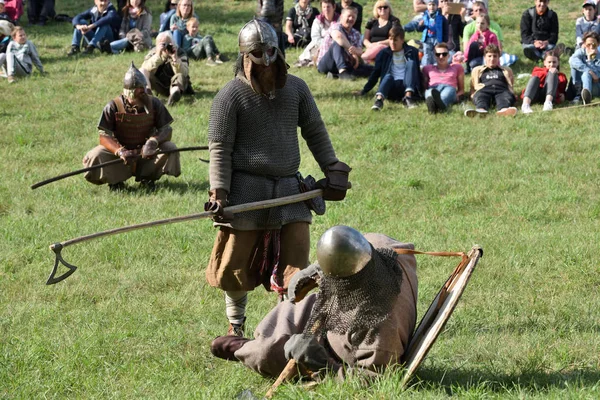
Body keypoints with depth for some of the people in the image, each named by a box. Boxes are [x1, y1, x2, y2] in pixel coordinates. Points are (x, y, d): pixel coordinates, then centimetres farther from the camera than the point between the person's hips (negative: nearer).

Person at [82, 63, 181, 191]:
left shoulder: (154, 104, -7)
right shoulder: (113, 107, -14)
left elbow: (166, 129, -8)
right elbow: (104, 136, -18)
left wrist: (154, 141, -32)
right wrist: (120, 151, -37)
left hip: (146, 154, 2)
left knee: (171, 149, -23)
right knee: (95, 156, -29)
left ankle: (147, 176, -2)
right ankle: (115, 179, -1)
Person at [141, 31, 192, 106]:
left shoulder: (179, 53, -8)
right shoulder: (153, 52, -3)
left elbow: (184, 73, -24)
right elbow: (147, 69, -22)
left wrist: (175, 58, -36)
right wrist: (157, 55, -34)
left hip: (175, 84, -2)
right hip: (159, 88, 2)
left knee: (180, 75, -33)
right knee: (142, 71, -17)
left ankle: (175, 91, -62)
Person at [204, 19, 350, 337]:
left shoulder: (296, 88, 6)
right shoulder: (231, 95, -6)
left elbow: (315, 132, 13)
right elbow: (220, 148, -7)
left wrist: (332, 170, 7)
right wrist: (218, 192, -15)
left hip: (289, 190, 3)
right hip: (246, 190, -3)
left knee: (295, 265, -2)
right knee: (237, 265, 5)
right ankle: (236, 325, 24)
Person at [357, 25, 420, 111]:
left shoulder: (412, 52, 11)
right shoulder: (384, 53, 11)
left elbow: (417, 72, 13)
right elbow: (375, 73, 11)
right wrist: (364, 91, 3)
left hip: (406, 87, 0)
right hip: (391, 90, 0)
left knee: (411, 62, -20)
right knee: (388, 76, -33)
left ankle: (408, 96, -36)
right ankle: (379, 99, -63)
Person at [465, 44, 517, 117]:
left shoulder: (506, 70, 36)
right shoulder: (477, 70, 36)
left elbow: (510, 85, 28)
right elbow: (474, 86, 30)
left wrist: (511, 93, 4)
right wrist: (473, 94, 6)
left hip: (501, 90, 0)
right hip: (484, 90, 0)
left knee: (507, 96, -39)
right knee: (480, 95, -39)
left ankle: (503, 109, -73)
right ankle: (481, 109, -74)